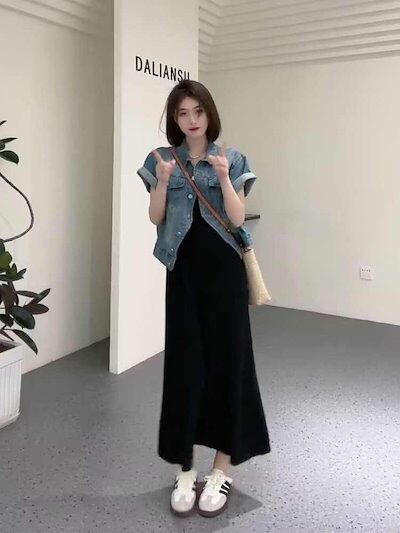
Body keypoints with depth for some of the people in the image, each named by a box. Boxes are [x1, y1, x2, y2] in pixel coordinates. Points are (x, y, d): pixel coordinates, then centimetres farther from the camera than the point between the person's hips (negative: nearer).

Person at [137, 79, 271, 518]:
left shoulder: (231, 159, 2)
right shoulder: (162, 159, 6)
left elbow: (237, 218, -5)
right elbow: (155, 218, -1)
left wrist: (223, 177, -18)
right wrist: (163, 180, -16)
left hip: (223, 269, -1)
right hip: (184, 270, 1)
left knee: (226, 359, 2)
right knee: (183, 362, 3)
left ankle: (222, 469, 17)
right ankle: (185, 469, 17)